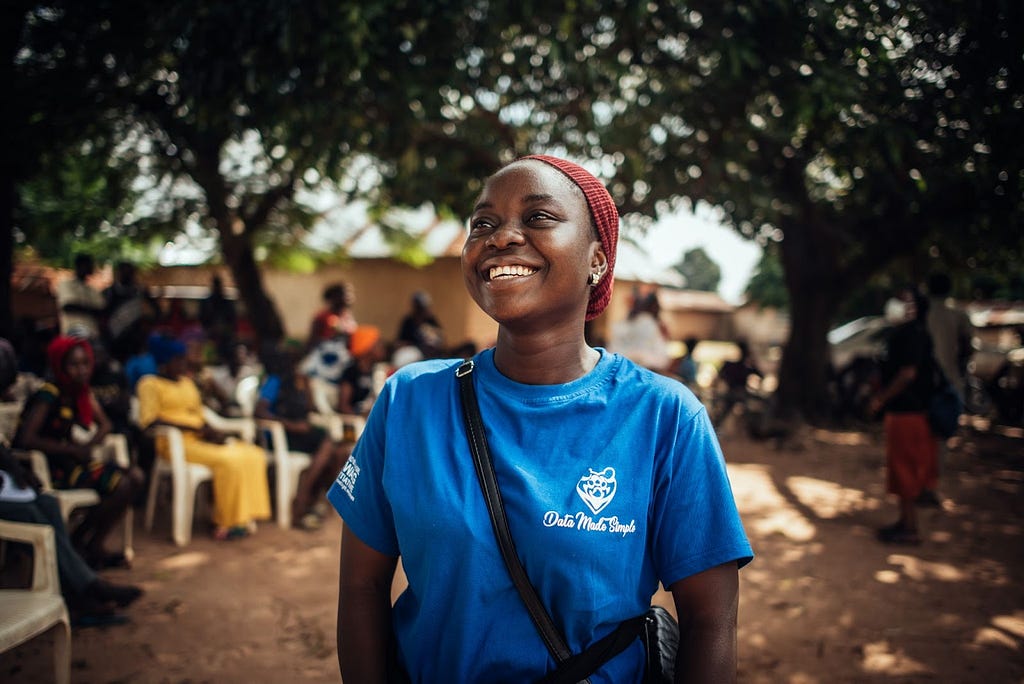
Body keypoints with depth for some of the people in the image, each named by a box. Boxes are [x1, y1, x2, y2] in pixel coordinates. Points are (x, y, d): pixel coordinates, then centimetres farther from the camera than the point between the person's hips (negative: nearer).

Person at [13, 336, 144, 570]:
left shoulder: (84, 392, 8)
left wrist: (90, 444, -6)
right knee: (121, 484, -22)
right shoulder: (48, 395, -17)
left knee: (135, 477, -8)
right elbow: (25, 439, -26)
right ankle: (77, 541, -2)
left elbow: (104, 424, 16)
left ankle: (95, 546, 0)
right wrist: (72, 450, -21)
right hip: (50, 469, -8)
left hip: (74, 463, 8)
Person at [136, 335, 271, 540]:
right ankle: (225, 523, -16)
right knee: (229, 460, -29)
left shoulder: (187, 382, 23)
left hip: (201, 439, 8)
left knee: (254, 455, -12)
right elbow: (150, 420, -13)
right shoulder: (150, 384, -1)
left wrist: (212, 431, -3)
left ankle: (244, 516, -12)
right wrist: (195, 428, -17)